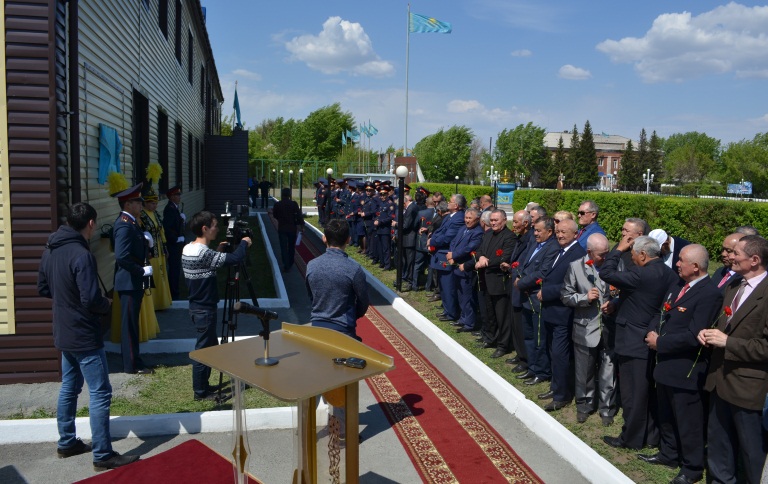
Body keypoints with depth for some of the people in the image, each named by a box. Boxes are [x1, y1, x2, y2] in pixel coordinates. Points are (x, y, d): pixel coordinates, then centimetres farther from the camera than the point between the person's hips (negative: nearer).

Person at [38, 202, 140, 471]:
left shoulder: (51, 250, 5)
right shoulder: (81, 254, -24)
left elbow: (43, 289, 15)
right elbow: (91, 300, -26)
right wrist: (107, 304, -7)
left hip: (63, 333, 9)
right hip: (84, 336, -9)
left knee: (69, 388, 20)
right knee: (100, 393, -3)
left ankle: (67, 443, 32)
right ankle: (103, 455, 3)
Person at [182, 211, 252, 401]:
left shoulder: (188, 249, 5)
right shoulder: (203, 253, -24)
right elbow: (235, 259, -28)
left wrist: (218, 251, 8)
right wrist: (244, 243, -10)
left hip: (197, 307, 10)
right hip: (205, 310, -10)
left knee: (209, 346, 19)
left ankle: (203, 385, 30)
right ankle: (200, 392, 14)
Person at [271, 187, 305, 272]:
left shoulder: (277, 205, -6)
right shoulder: (294, 204, -8)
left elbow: (275, 215, 7)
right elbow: (299, 216, -10)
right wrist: (301, 225, -2)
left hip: (282, 229, -1)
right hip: (292, 228, 1)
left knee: (284, 248, 3)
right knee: (291, 247, 17)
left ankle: (286, 266, -4)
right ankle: (290, 264, 28)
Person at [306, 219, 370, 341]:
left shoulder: (311, 265, -5)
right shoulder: (354, 269, -16)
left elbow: (311, 297, 8)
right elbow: (363, 302, -4)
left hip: (316, 325, 4)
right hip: (343, 329, -4)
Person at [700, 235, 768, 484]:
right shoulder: (733, 287, 9)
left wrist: (727, 342, -23)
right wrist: (710, 332, -1)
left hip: (747, 386, -8)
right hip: (721, 379, 9)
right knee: (718, 441, 23)